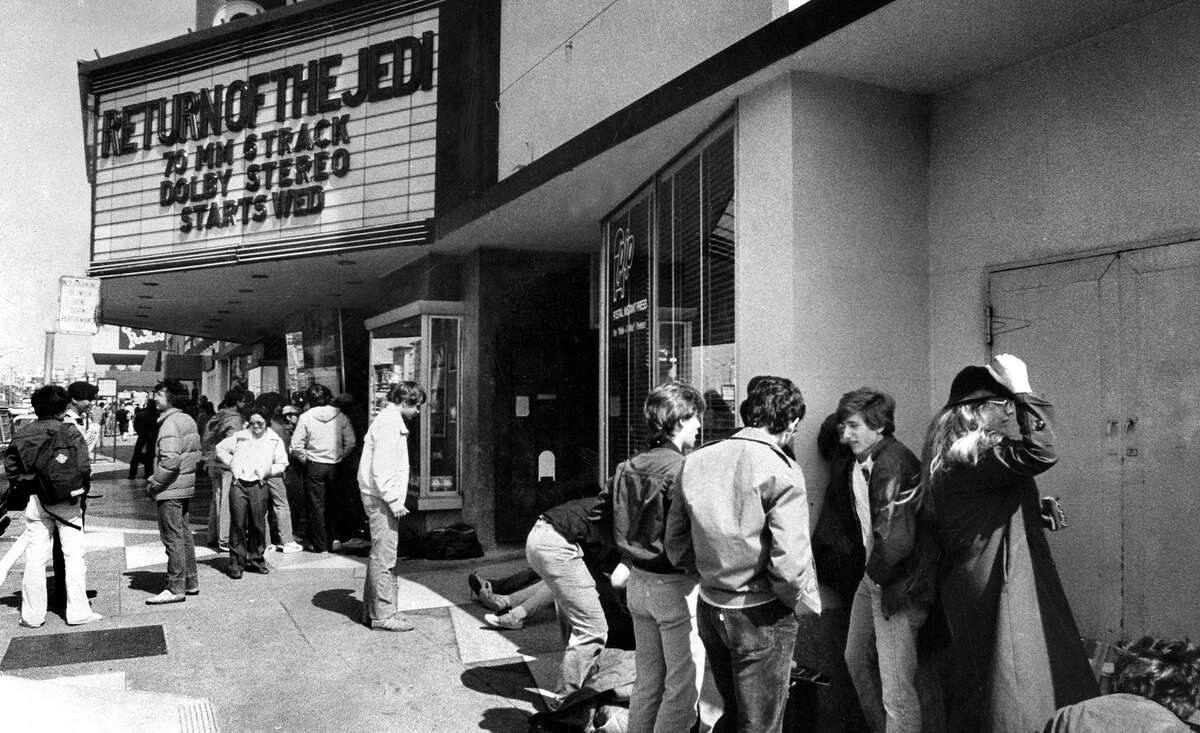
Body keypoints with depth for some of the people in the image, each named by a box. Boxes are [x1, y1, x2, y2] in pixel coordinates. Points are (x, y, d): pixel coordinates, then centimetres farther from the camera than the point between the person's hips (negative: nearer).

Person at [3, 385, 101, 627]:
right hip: (67, 502, -3)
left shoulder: (22, 434, 2)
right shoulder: (70, 432, -9)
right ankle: (78, 612, 7)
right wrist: (82, 494, 2)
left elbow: (11, 469, 4)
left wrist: (27, 488, 13)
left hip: (35, 501, 3)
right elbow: (84, 469, -12)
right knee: (74, 556, 4)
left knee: (35, 558, 8)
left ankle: (32, 614, 13)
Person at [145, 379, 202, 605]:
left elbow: (170, 461, -26)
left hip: (170, 490, -9)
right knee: (184, 534, 16)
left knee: (173, 538, -3)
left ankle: (176, 589, 3)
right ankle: (190, 582, 24)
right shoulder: (188, 420, 12)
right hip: (186, 486, 10)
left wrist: (154, 485, -14)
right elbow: (195, 454, 17)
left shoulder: (170, 424, -17)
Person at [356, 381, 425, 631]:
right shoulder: (389, 423, -15)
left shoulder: (390, 420, 17)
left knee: (380, 555, 16)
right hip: (381, 498, -11)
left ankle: (372, 611, 24)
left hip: (379, 497, 11)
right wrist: (394, 501, -19)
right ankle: (384, 615, 0)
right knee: (384, 557, -5)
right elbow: (381, 469, -21)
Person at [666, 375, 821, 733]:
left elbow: (676, 546, 5)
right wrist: (805, 604, -5)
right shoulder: (780, 471, -17)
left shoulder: (696, 461, 1)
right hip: (761, 618, -6)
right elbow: (788, 563, -23)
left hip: (709, 609, 6)